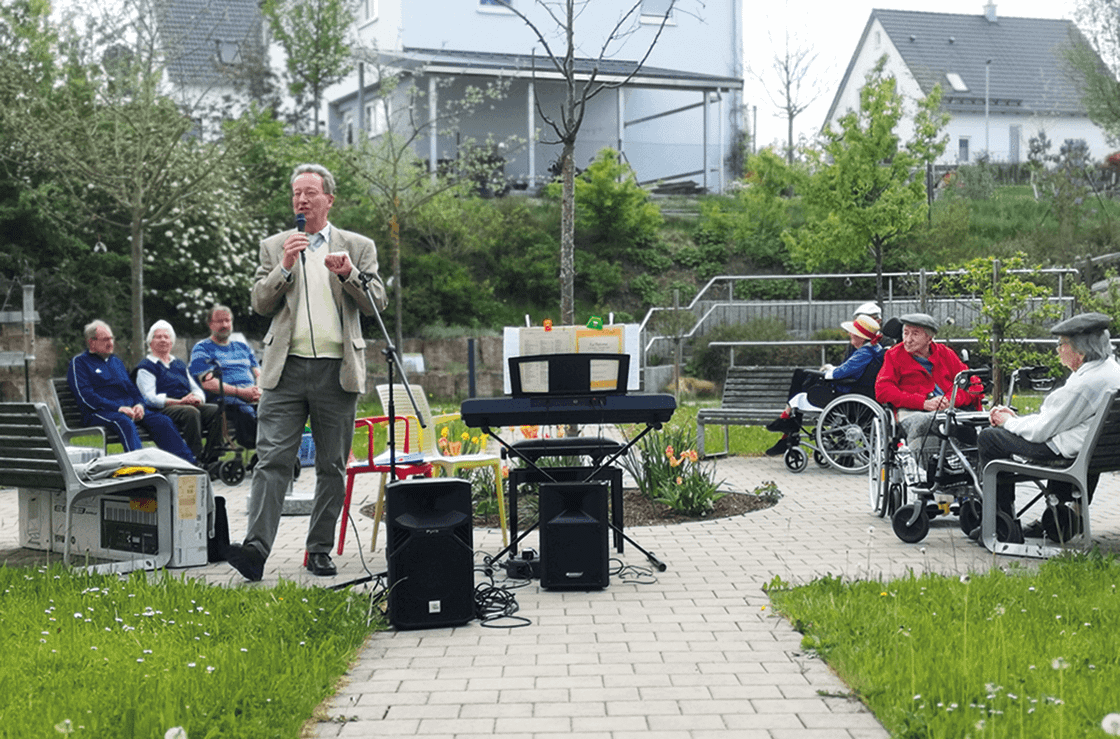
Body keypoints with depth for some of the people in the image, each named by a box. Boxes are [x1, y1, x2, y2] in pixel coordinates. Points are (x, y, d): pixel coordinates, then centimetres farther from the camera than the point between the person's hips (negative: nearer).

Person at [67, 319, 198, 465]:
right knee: (124, 422, -39)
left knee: (162, 421, -19)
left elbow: (132, 387, 25)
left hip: (129, 408, 6)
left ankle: (189, 463, -31)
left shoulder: (116, 361, 29)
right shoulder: (79, 363, 6)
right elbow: (85, 396, -7)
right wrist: (118, 408, -17)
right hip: (100, 412, -6)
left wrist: (139, 404, 0)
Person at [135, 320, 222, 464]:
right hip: (163, 410, -6)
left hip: (190, 406, 6)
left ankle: (210, 459, -29)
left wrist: (197, 398, -3)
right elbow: (150, 398, -6)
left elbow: (197, 389, 24)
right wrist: (179, 402, -18)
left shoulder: (180, 364, 30)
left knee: (215, 410, -24)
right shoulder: (146, 367, 9)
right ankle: (195, 459, -39)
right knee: (191, 412, -37)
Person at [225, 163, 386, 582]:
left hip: (338, 371, 0)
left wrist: (349, 274, -13)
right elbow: (260, 304, 6)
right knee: (273, 460, -10)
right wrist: (285, 267, -9)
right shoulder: (274, 247, 14)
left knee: (332, 468, 5)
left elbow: (376, 303, 4)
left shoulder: (359, 248, 11)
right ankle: (256, 547, -18)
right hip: (287, 369, 0)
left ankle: (320, 550, 14)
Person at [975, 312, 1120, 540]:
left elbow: (1041, 431, -20)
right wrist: (1017, 418, 9)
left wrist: (1009, 422, -1)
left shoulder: (1084, 384, -27)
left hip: (1069, 451, -10)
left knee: (988, 438, -3)